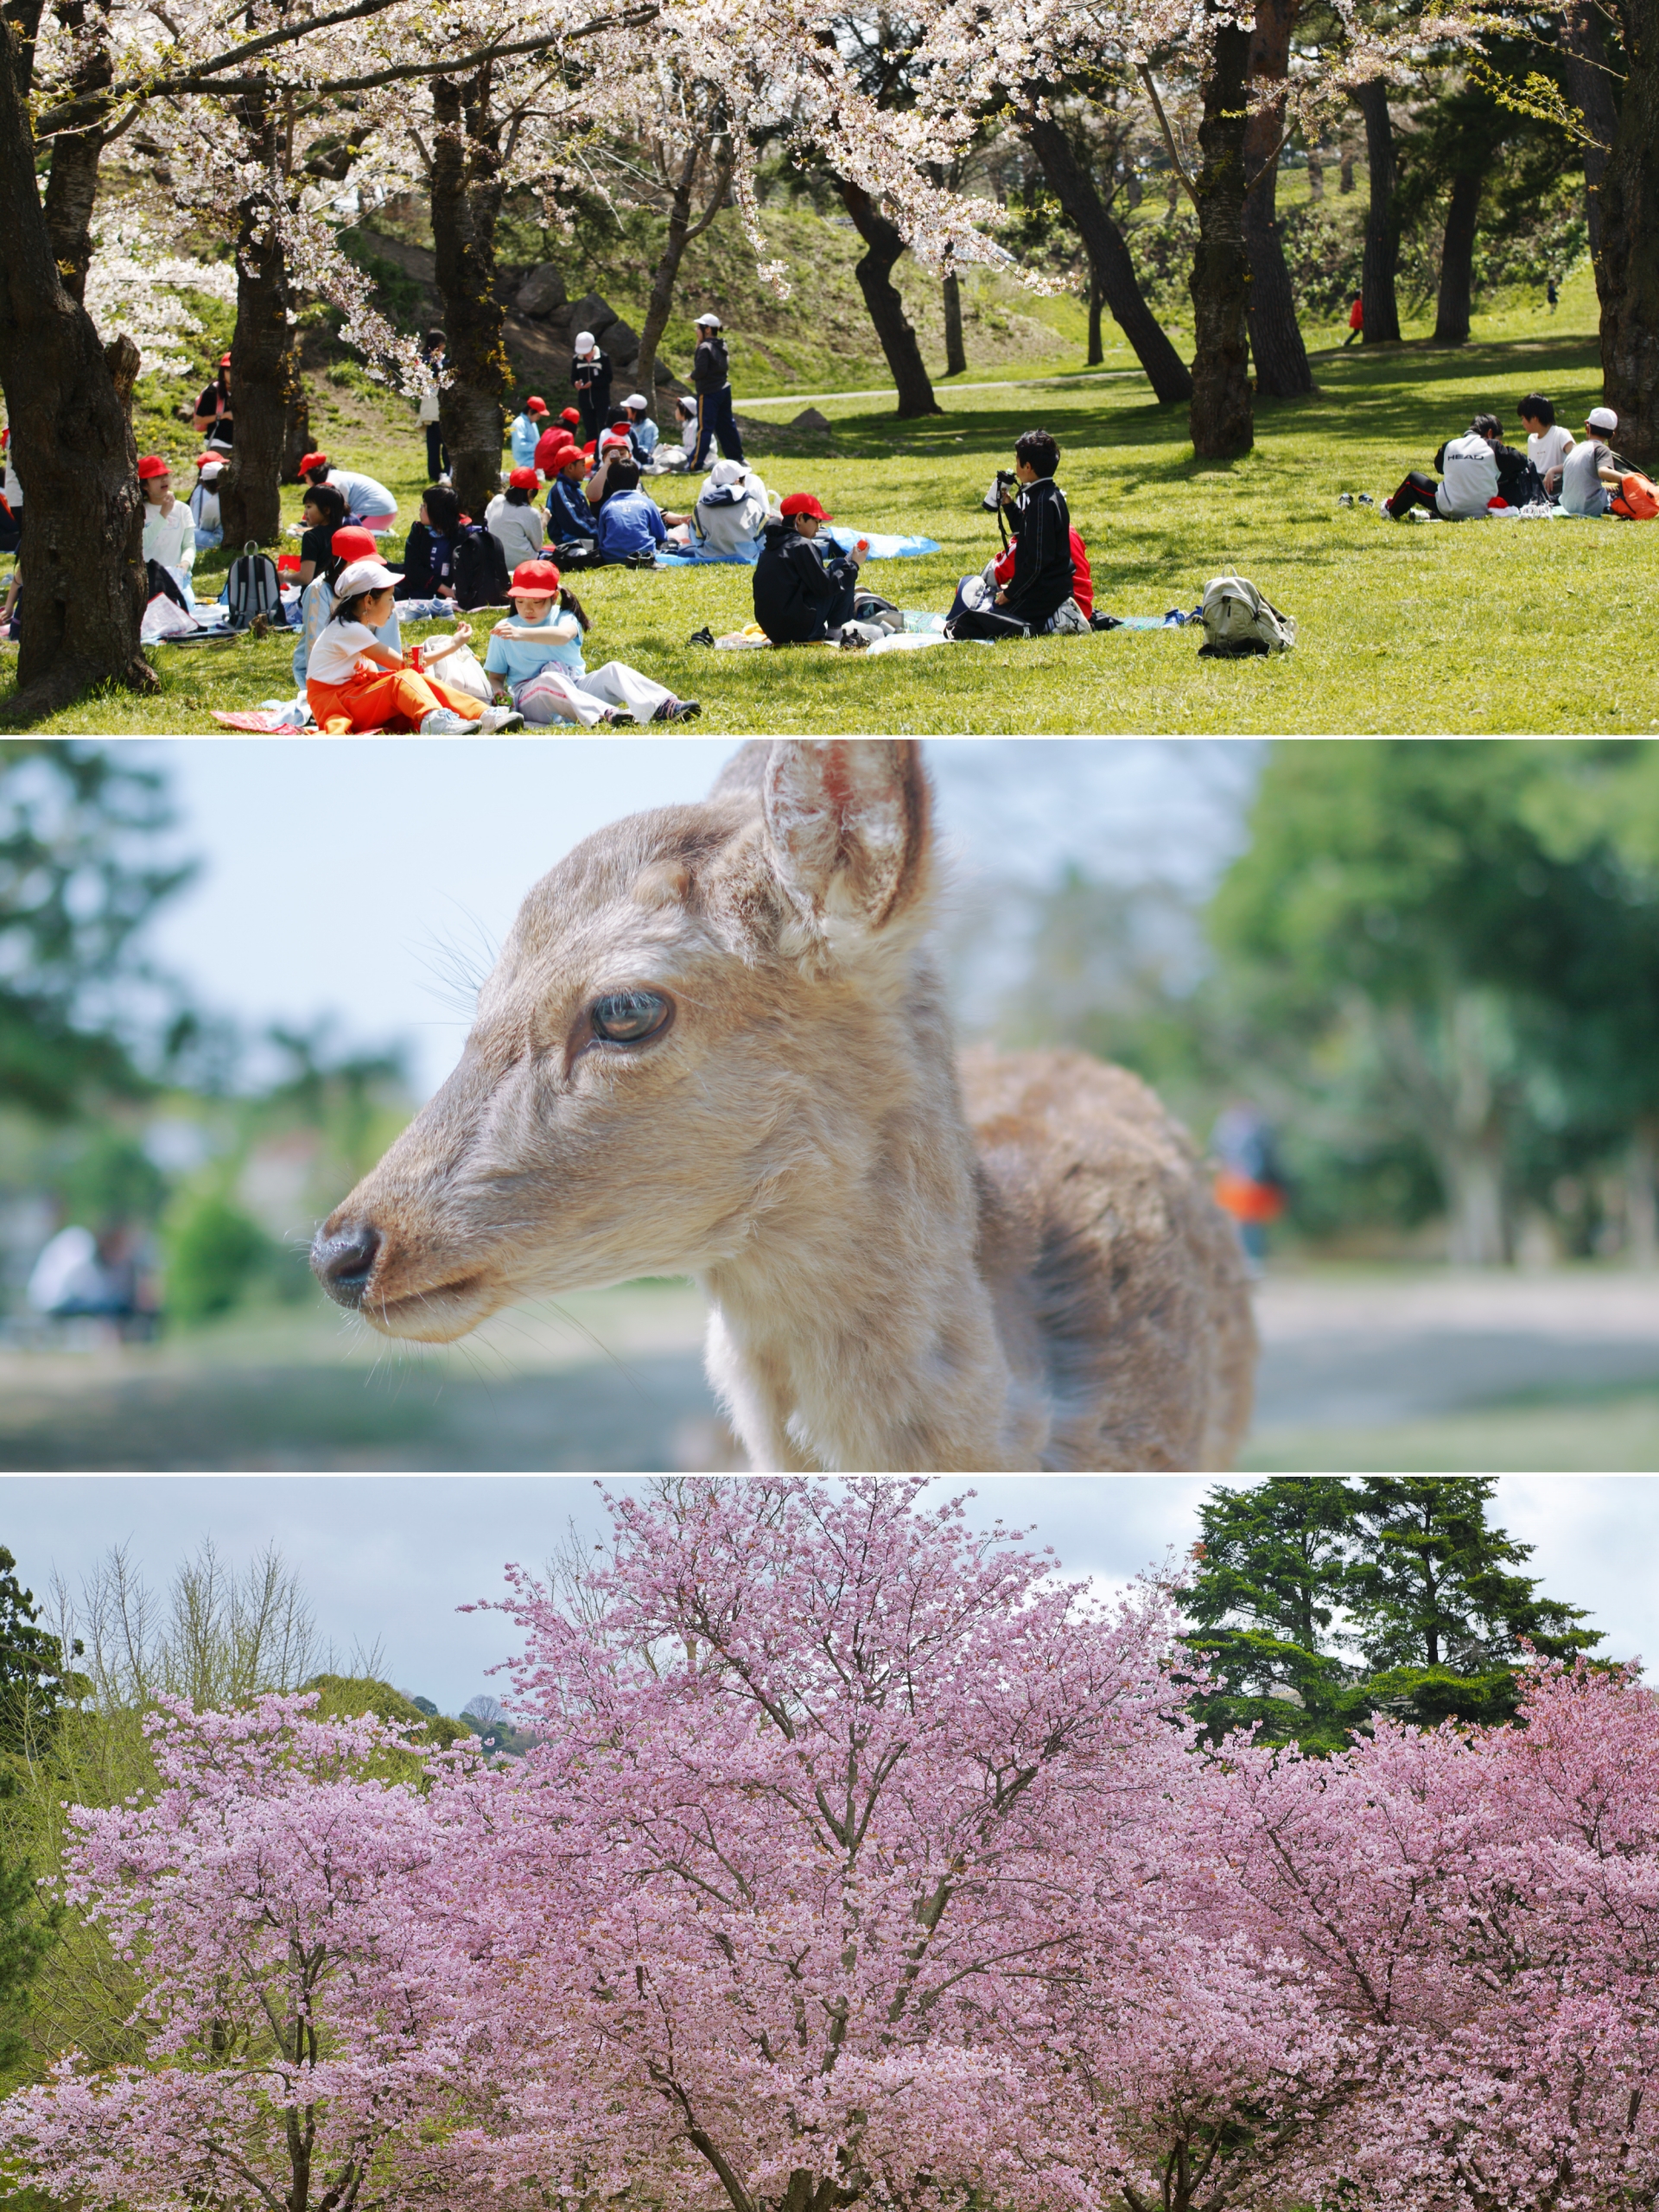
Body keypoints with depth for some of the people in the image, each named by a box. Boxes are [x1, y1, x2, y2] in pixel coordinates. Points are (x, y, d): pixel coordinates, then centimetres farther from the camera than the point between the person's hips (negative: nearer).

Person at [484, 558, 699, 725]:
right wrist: (499, 692, -13)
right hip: (530, 697, -2)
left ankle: (664, 706, -43)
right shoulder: (504, 630, 6)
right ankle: (604, 714, -60)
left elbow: (563, 635, -27)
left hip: (575, 689, 2)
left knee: (613, 670, -21)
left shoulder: (563, 618, 0)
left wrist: (523, 634, -41)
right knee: (550, 680, -35)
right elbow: (496, 676, 11)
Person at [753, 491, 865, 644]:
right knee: (840, 564, 3)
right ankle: (835, 631, 2)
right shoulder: (802, 546, -11)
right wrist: (853, 565, 0)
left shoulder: (770, 547, 16)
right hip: (798, 629, -9)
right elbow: (824, 587, -13)